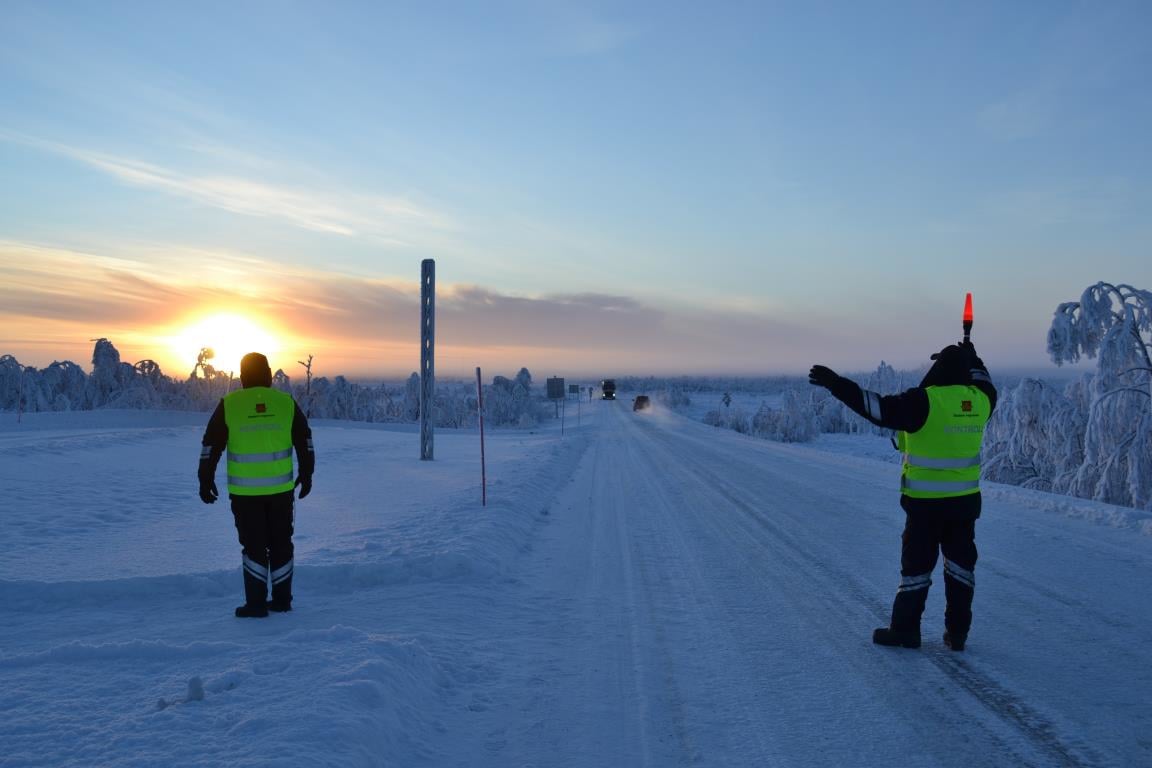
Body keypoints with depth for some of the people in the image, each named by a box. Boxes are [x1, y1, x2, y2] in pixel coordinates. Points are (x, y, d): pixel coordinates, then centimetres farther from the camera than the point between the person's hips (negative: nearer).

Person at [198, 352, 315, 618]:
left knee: (254, 546, 8)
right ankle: (282, 600, 20)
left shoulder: (229, 404, -5)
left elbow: (211, 446, -2)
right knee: (281, 543, 14)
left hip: (245, 492, -2)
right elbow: (305, 441, 6)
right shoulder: (286, 402, 0)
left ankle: (256, 604, 9)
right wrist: (306, 474, 17)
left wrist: (206, 481, 8)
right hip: (281, 488, 2)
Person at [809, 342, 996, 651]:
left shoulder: (924, 401, -18)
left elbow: (878, 408, -24)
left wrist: (837, 384, -22)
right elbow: (986, 384, 26)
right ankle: (957, 633, 18)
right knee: (961, 565, 13)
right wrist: (973, 361, 41)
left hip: (925, 503, -5)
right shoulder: (979, 399, 1)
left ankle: (905, 630, 12)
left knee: (917, 565, 4)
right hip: (966, 500, 5)